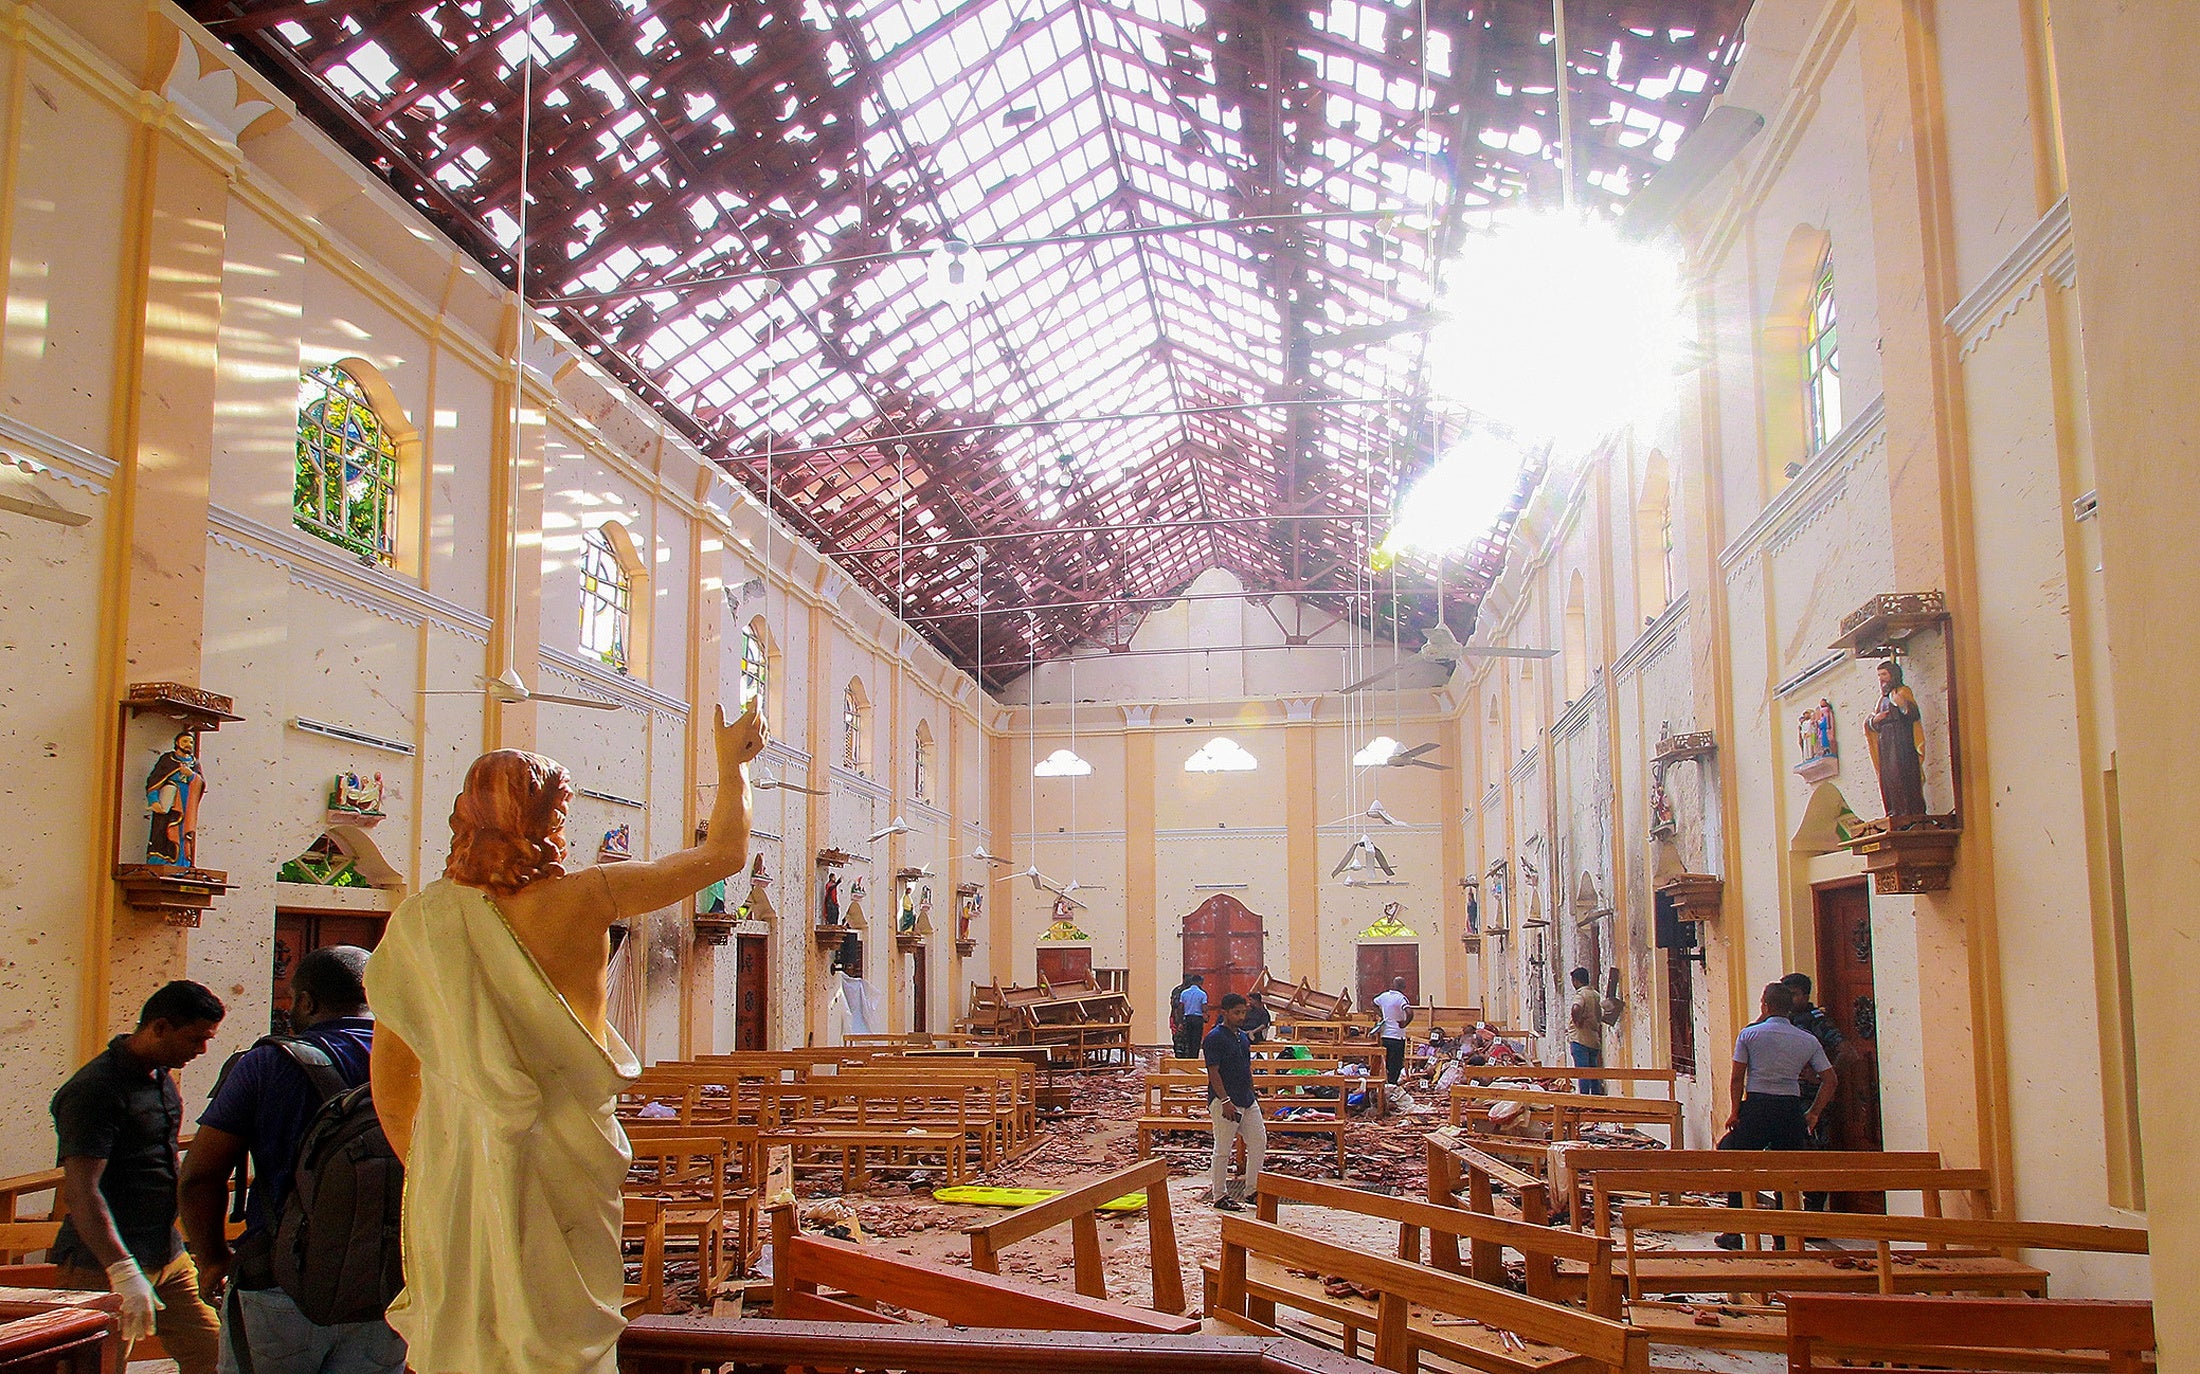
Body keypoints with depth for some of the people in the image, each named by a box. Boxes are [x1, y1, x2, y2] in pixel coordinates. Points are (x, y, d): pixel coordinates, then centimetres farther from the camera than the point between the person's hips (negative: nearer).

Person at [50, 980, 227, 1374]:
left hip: (169, 1259, 9)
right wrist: (124, 1271, -31)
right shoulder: (94, 1090, -16)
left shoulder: (161, 1077, 13)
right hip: (107, 1266, -8)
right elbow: (80, 1192, -24)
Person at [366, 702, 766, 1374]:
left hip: (450, 1162, 3)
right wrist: (732, 763, 16)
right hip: (560, 1158, -3)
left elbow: (388, 1067, 6)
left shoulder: (420, 918, 0)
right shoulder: (581, 899, -9)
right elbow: (724, 852, 0)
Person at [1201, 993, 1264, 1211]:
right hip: (1225, 1101, -8)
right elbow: (1214, 1073, -16)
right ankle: (1220, 1196, 10)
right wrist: (1225, 1101, -21)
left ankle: (1252, 1190, 20)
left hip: (1247, 1099, 8)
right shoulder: (1215, 1038, -12)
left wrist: (1253, 1092, 18)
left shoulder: (1242, 1036, 13)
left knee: (1259, 1143, 9)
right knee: (1223, 1150, 0)